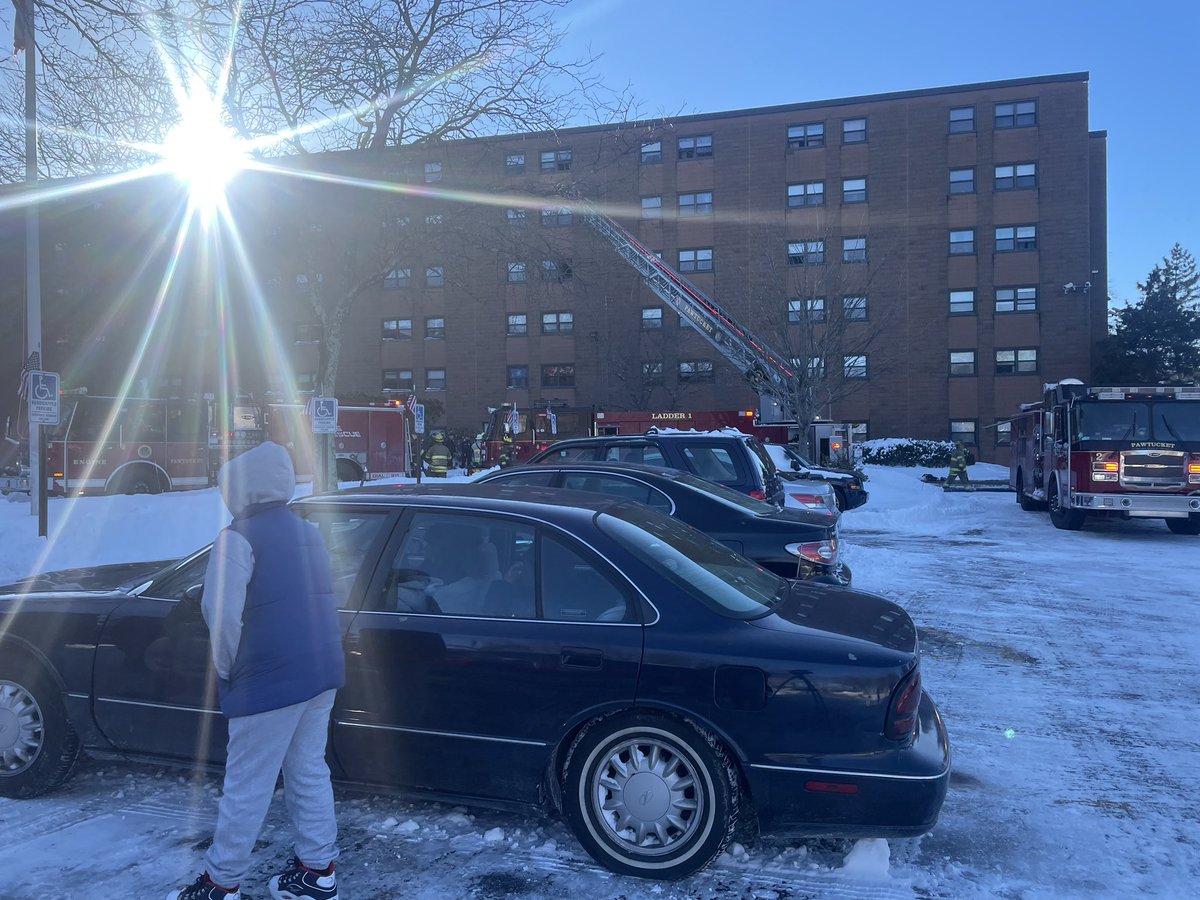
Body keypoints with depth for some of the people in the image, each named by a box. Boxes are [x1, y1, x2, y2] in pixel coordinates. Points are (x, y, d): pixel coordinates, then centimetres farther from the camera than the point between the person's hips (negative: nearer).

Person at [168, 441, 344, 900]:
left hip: (269, 681, -8)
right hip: (323, 671, 8)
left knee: (246, 785, 6)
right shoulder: (307, 532, 12)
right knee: (309, 771, 17)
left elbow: (222, 612, -21)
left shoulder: (240, 537, -13)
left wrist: (226, 668, -5)